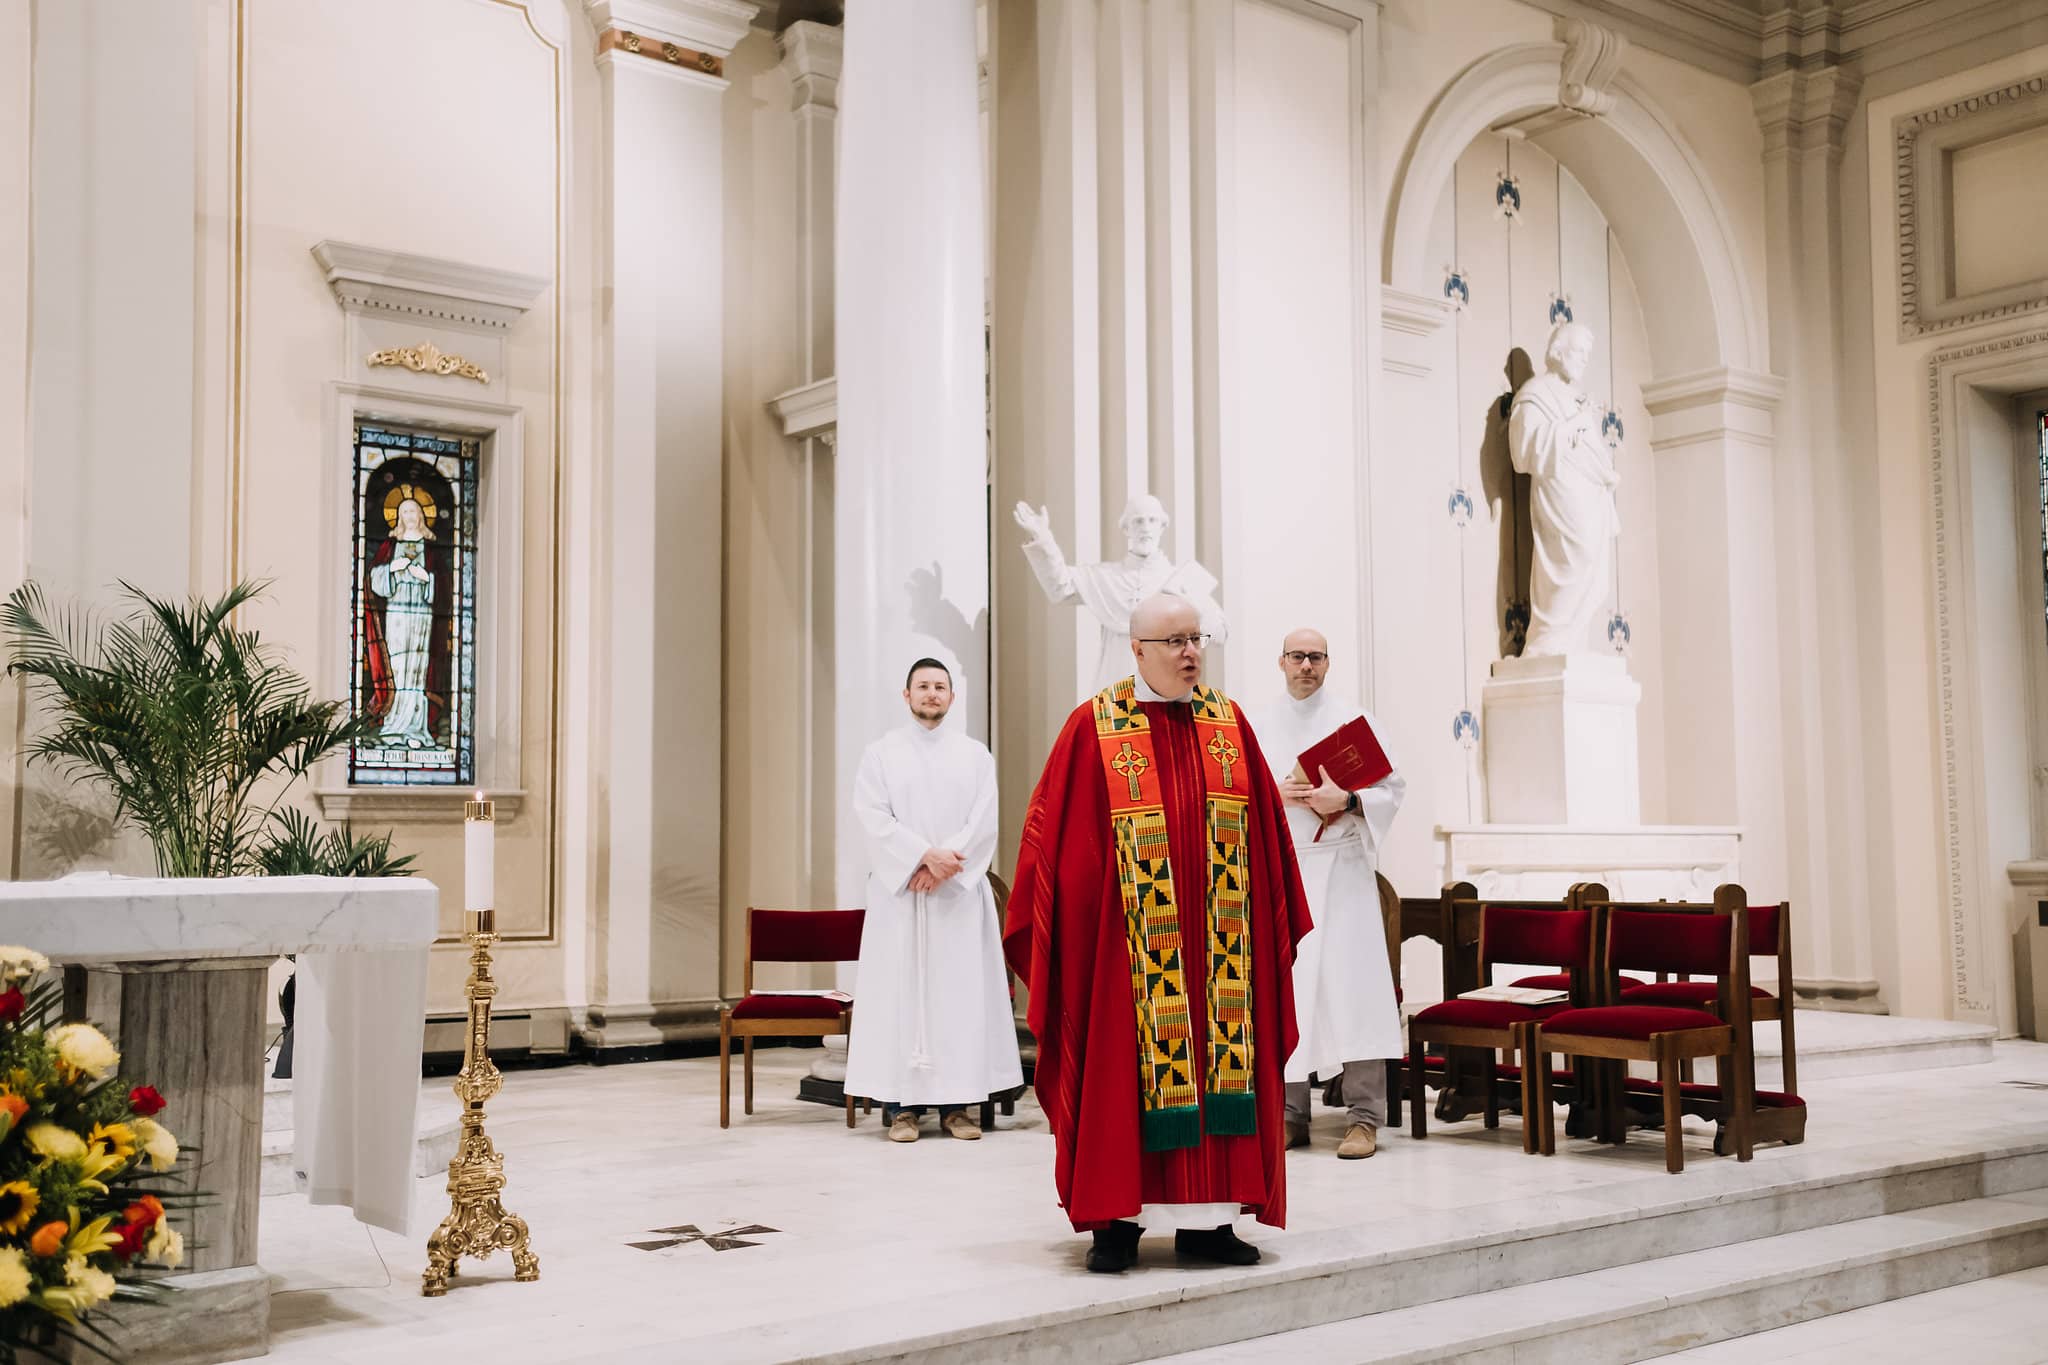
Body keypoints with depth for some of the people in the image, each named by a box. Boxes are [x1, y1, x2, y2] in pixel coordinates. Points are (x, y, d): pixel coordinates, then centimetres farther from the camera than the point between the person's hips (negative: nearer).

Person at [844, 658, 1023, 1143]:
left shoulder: (976, 756, 9)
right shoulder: (881, 754, 6)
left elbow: (984, 822, -1)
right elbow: (874, 818, -5)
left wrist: (942, 864, -13)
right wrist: (925, 855, -17)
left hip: (960, 891, 1)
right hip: (898, 889, -1)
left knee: (961, 989, -1)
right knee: (900, 989, -4)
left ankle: (956, 1103, 4)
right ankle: (901, 1104, -1)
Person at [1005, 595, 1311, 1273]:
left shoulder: (1229, 723, 10)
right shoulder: (1093, 727, -1)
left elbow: (1266, 830, 11)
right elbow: (1056, 835, -3)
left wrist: (1275, 922, 7)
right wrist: (1065, 929, -7)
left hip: (1219, 938, 4)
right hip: (1128, 942, -3)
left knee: (1217, 1065, 5)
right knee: (1123, 1068, 1)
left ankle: (1206, 1218, 14)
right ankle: (1117, 1220, 10)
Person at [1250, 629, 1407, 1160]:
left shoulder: (1355, 720, 6)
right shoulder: (1256, 726, 13)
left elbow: (1391, 786, 2)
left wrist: (1347, 800, -15)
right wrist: (1277, 793, -10)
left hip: (1340, 866, -2)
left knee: (1350, 979, -8)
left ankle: (1364, 1118, -5)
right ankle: (1290, 1114, 8)